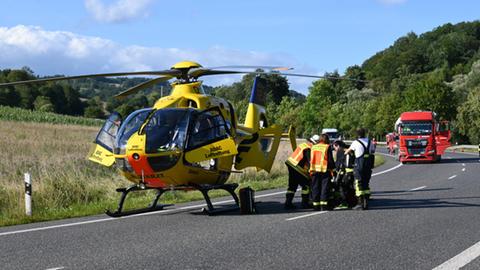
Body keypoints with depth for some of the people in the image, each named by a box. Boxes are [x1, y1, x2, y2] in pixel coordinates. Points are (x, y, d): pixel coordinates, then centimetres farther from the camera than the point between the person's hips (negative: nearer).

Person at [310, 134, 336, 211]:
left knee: (315, 188, 8)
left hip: (314, 170, 4)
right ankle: (323, 205, -6)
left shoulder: (313, 147, 9)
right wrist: (333, 167, 9)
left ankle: (316, 205, 8)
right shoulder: (327, 147, -5)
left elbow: (310, 159, 12)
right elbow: (330, 160, -5)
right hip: (325, 170, -4)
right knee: (324, 188, -1)